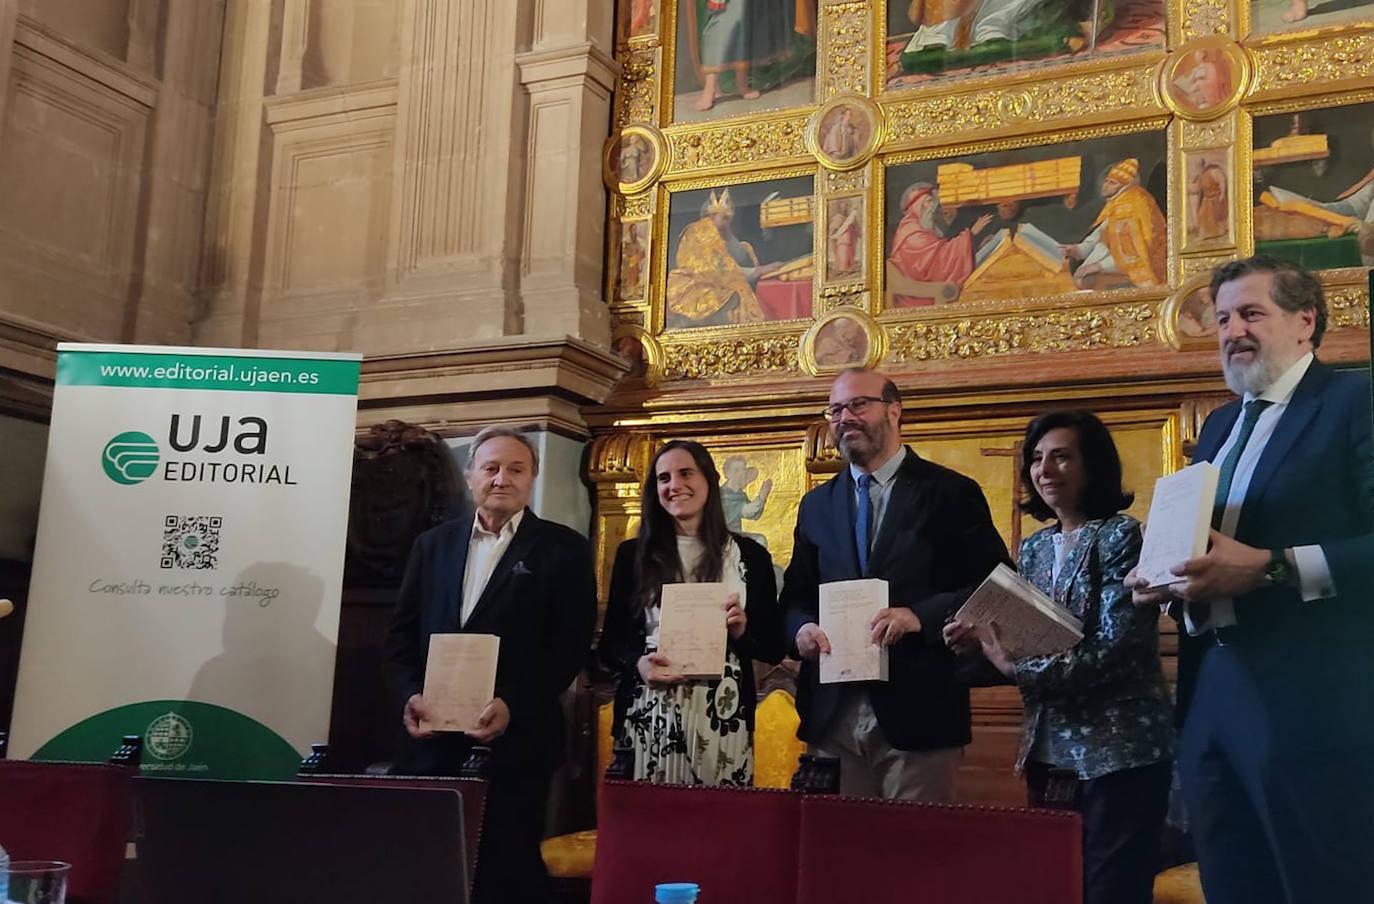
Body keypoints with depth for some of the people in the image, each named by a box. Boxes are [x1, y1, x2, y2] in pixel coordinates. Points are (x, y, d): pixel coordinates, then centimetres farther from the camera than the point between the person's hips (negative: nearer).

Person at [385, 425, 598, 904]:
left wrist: (512, 705, -16)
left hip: (514, 738, -3)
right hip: (432, 735, 4)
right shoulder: (433, 544, 15)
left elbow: (570, 643, -5)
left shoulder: (563, 549, 2)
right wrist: (411, 694, -6)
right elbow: (402, 632, 12)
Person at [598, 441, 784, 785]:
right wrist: (638, 664, -12)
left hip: (722, 721, 0)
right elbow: (610, 643, 8)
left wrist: (742, 631, -10)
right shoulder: (634, 554, 8)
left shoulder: (750, 555, 7)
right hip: (650, 721, 0)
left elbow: (774, 648, 9)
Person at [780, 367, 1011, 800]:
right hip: (833, 716, 4)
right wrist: (801, 628, -5)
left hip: (917, 713, -4)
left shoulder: (951, 493, 1)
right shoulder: (816, 505, 15)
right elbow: (796, 595, 17)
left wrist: (921, 615, -18)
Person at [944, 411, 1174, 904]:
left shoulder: (1122, 536, -9)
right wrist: (983, 638, -6)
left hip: (1120, 749, -7)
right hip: (1049, 749, 7)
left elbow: (1114, 650, -18)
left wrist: (1017, 669, -19)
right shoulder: (1034, 548, 12)